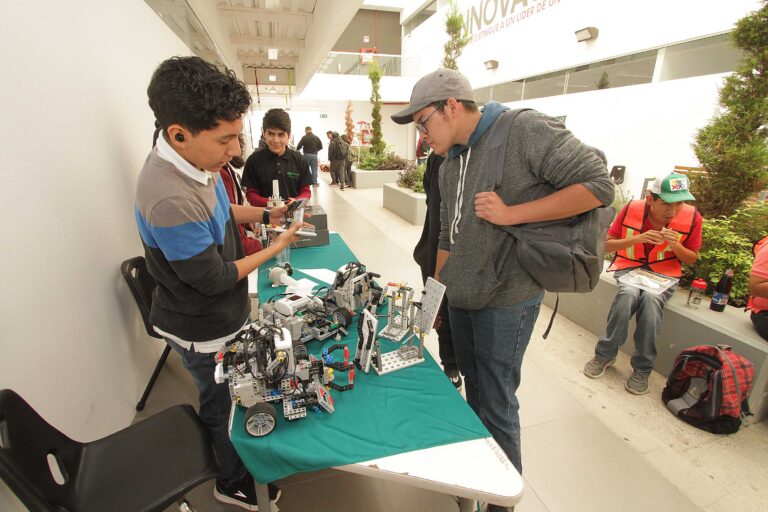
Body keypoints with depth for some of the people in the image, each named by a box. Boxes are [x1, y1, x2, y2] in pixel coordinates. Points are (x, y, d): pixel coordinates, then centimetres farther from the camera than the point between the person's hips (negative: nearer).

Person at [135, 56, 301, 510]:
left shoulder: (193, 162, -7)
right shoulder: (170, 200, -37)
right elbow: (214, 280, -27)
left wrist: (266, 214, -1)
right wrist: (275, 248, -18)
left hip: (223, 316, 8)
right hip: (204, 333, -8)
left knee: (231, 395, 28)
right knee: (223, 406, 17)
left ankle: (234, 466, 57)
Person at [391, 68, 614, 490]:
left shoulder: (525, 130, -13)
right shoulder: (449, 163, 10)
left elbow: (598, 184, -16)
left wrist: (511, 213, -22)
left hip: (504, 300, -7)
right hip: (460, 298, 7)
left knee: (496, 405, 6)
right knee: (474, 392, 21)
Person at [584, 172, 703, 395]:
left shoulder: (692, 217, -7)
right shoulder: (631, 209, -11)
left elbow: (691, 259, 4)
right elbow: (607, 245, -5)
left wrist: (675, 245, -18)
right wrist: (636, 239, -23)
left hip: (664, 273, 1)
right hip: (629, 267, 0)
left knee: (651, 298, -33)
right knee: (628, 293, -34)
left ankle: (642, 368, -21)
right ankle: (605, 354, -17)